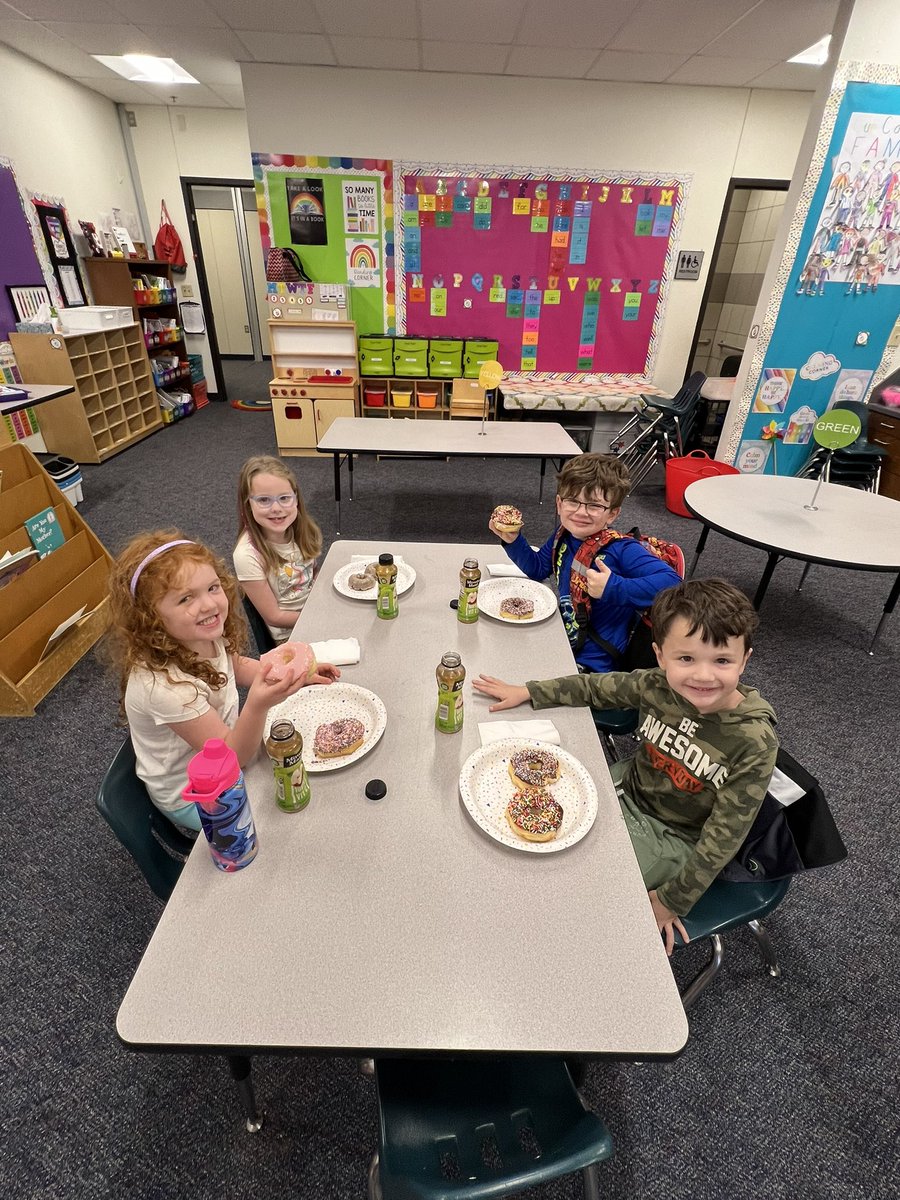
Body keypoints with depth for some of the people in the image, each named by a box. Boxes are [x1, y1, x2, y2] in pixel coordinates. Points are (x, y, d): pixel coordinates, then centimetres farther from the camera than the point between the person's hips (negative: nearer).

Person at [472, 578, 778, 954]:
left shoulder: (753, 741, -28)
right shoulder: (657, 686, -19)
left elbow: (724, 836, -21)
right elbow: (597, 686, -2)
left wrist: (670, 901, -14)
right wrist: (526, 692, -3)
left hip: (670, 837, -4)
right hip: (627, 786, 4)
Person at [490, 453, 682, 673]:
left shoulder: (622, 550, -21)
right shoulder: (563, 535, -1)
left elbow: (672, 582, -30)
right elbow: (537, 568, 14)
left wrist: (615, 588, -36)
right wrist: (512, 540, -1)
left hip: (590, 663, -7)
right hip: (560, 642, 7)